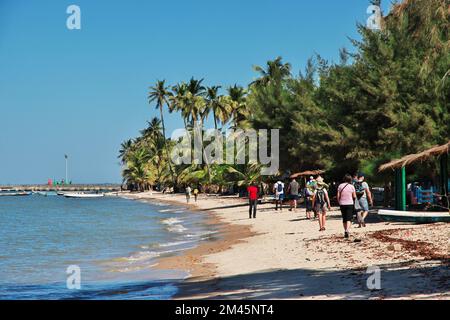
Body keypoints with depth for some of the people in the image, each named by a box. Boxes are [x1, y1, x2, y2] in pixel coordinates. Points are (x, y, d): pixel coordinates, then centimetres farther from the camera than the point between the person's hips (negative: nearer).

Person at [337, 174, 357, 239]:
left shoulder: (340, 186, -1)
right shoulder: (351, 186, -7)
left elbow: (338, 196, 0)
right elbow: (354, 196, -3)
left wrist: (339, 202, 13)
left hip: (342, 204, 3)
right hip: (350, 204, -3)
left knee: (344, 218, 15)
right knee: (349, 218, -6)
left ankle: (345, 231, 22)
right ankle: (347, 230, -25)